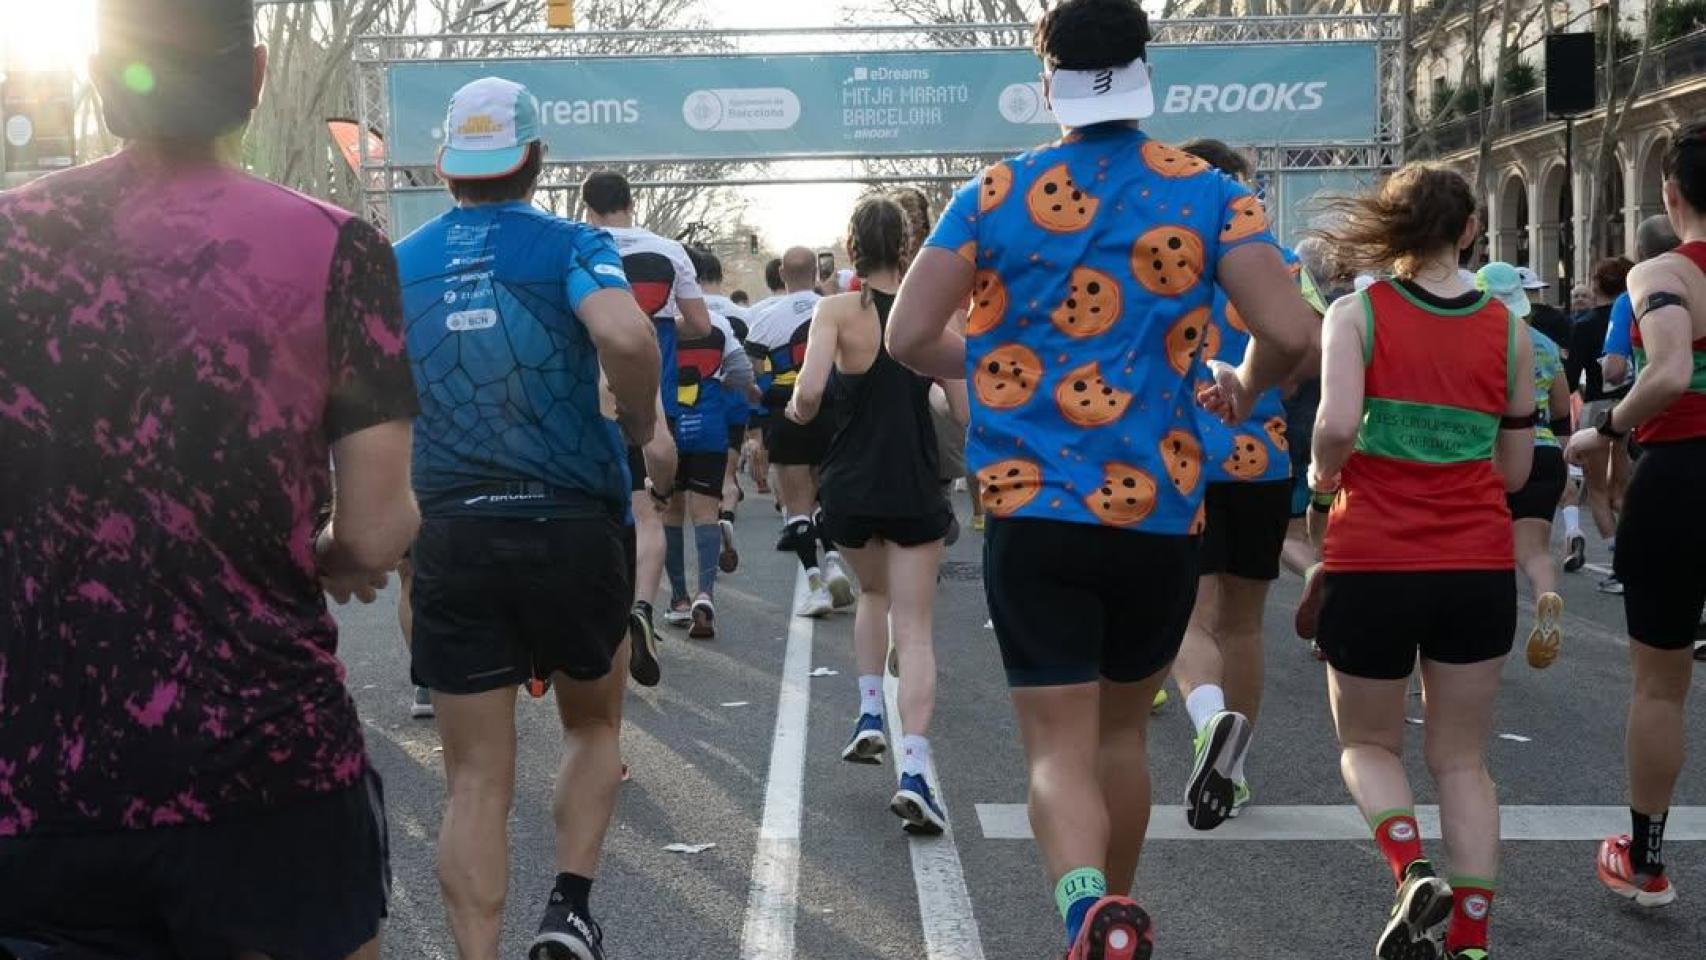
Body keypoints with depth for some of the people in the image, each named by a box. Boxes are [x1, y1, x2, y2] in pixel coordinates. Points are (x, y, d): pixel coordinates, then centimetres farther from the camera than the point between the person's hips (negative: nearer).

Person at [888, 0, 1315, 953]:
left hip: (1032, 512, -1)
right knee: (1123, 730, 22)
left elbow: (910, 338, -1)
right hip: (1160, 514, 2)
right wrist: (1247, 387, 12)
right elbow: (1291, 331, -10)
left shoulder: (995, 193, 2)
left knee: (1060, 749, -1)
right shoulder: (1210, 194, 1)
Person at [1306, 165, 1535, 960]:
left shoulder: (1357, 313, -5)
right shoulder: (1507, 330, 4)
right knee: (1462, 758, 14)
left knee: (1367, 745, 17)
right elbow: (1515, 472, 10)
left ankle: (1412, 874, -8)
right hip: (1479, 567, 2)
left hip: (1373, 563, -2)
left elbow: (1337, 426, -20)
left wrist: (1323, 475, 1)